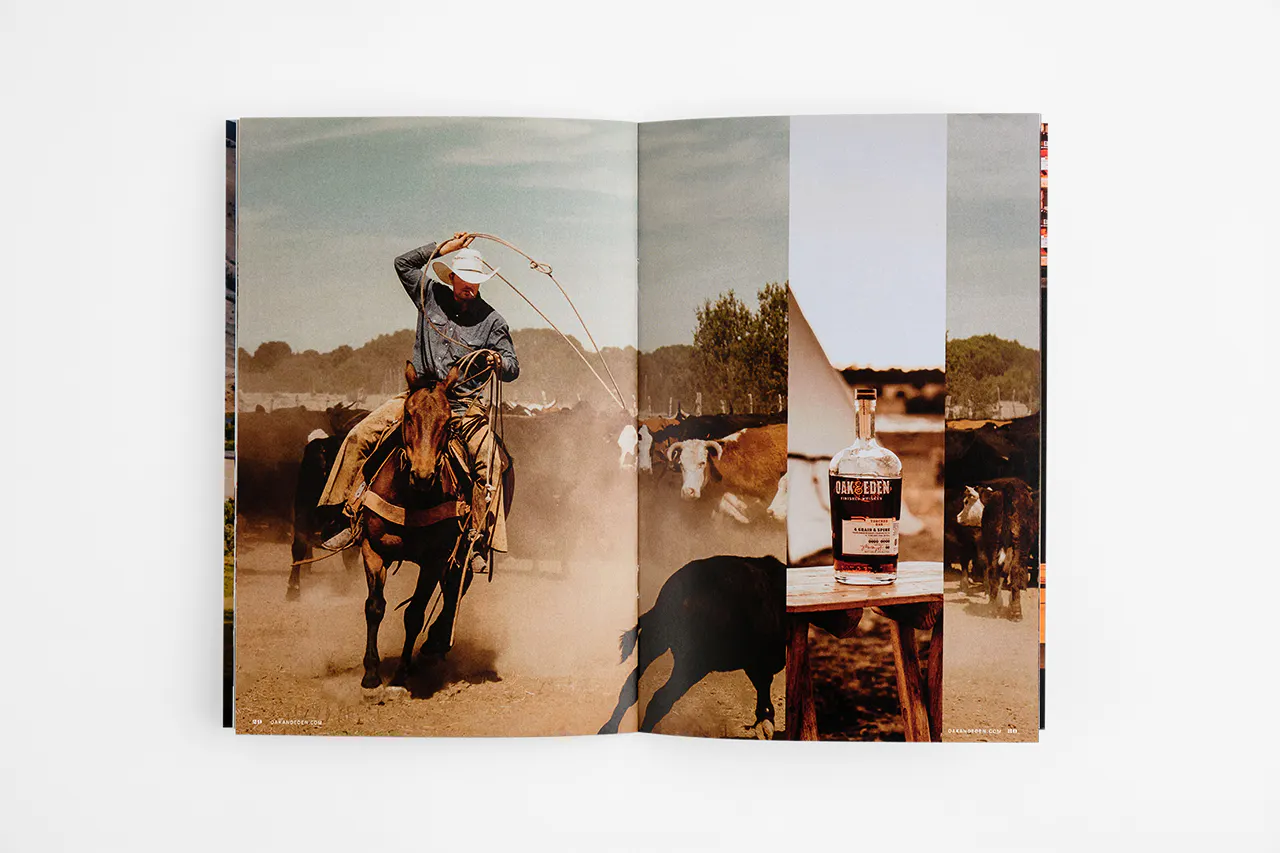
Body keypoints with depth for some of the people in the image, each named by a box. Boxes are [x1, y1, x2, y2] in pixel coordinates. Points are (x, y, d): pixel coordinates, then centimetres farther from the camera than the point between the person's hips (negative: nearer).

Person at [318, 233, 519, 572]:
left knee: (489, 462, -24)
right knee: (359, 435, -9)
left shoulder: (492, 321, 3)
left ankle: (478, 542, -10)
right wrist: (443, 247, 4)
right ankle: (352, 520, 0)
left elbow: (512, 370, 6)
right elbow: (403, 263, 10)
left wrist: (499, 361, -18)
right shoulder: (431, 296, 8)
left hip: (465, 406, -2)